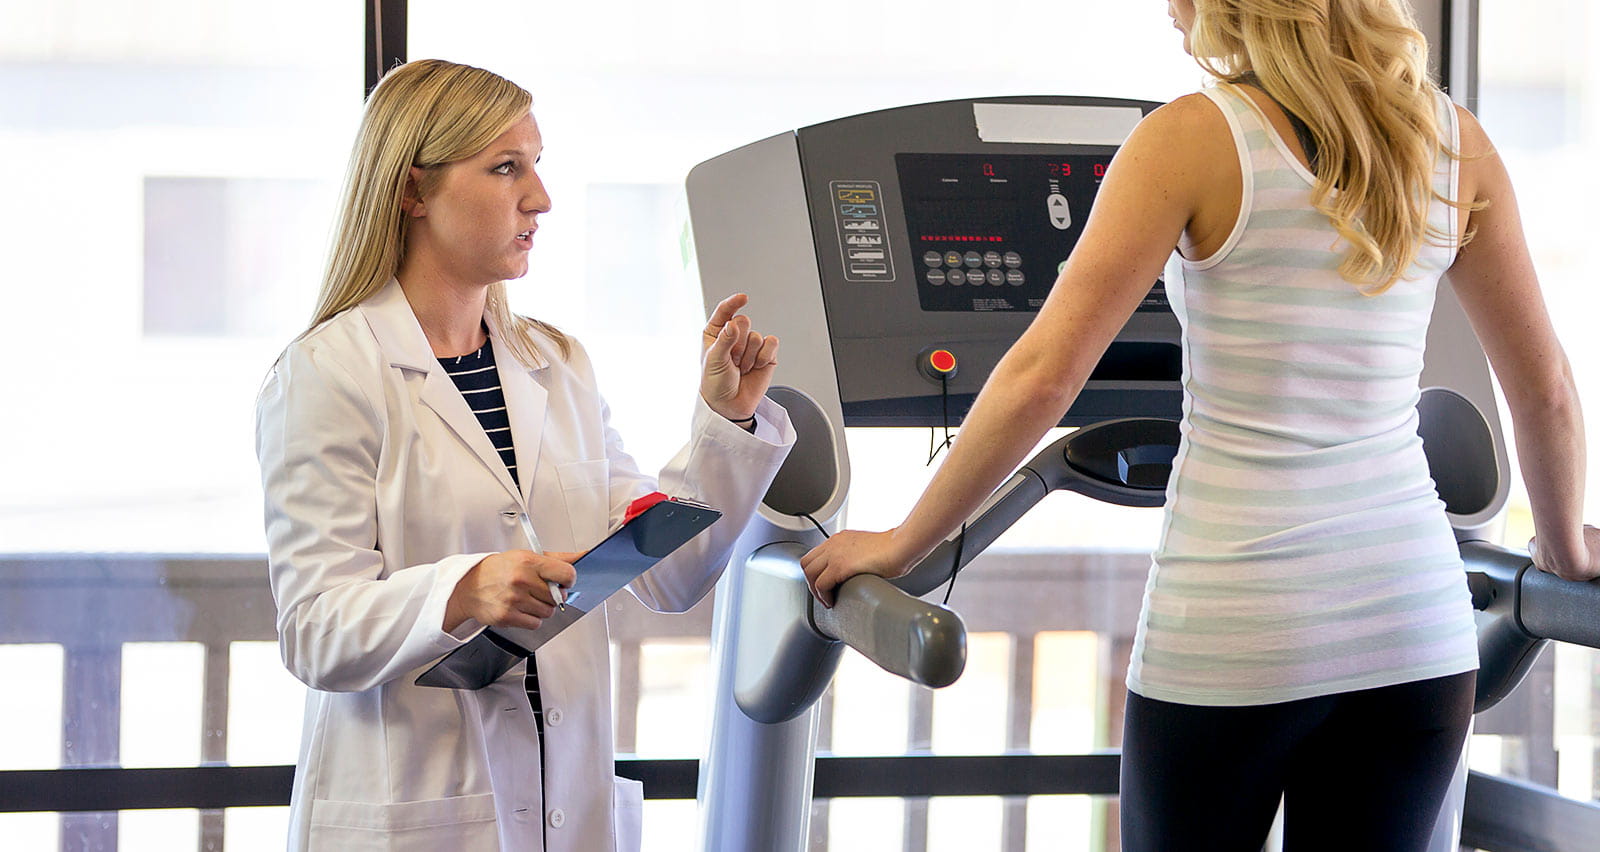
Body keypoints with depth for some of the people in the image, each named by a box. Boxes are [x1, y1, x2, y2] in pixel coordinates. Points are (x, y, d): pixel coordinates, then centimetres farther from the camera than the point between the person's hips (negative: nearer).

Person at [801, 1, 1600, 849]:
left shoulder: (1192, 139, -8)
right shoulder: (1454, 143, 5)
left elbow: (1041, 377, -12)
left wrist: (899, 547, -3)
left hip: (1229, 631, -4)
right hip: (1413, 626, 4)